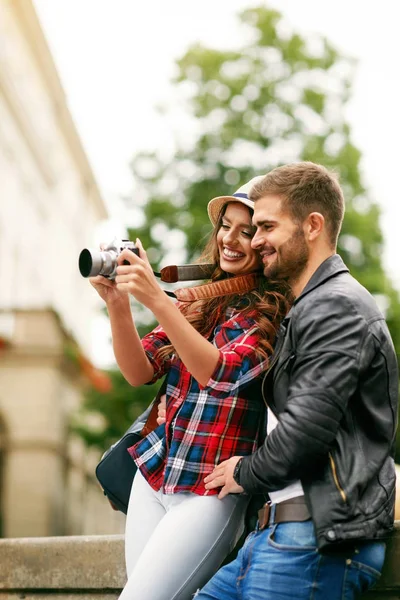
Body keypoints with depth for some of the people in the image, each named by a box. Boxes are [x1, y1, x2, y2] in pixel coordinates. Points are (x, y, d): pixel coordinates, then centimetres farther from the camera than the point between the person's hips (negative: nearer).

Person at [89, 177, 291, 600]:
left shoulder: (273, 310, -9)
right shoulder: (197, 299, 8)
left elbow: (220, 373, -22)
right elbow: (139, 373, 2)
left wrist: (156, 300, -29)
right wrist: (118, 304, -15)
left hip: (209, 492, -6)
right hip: (152, 477, 6)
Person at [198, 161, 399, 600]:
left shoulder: (337, 308, -12)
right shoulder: (309, 308, 21)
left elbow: (306, 427, -21)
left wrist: (246, 473, -4)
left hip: (318, 539, -10)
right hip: (278, 531, 10)